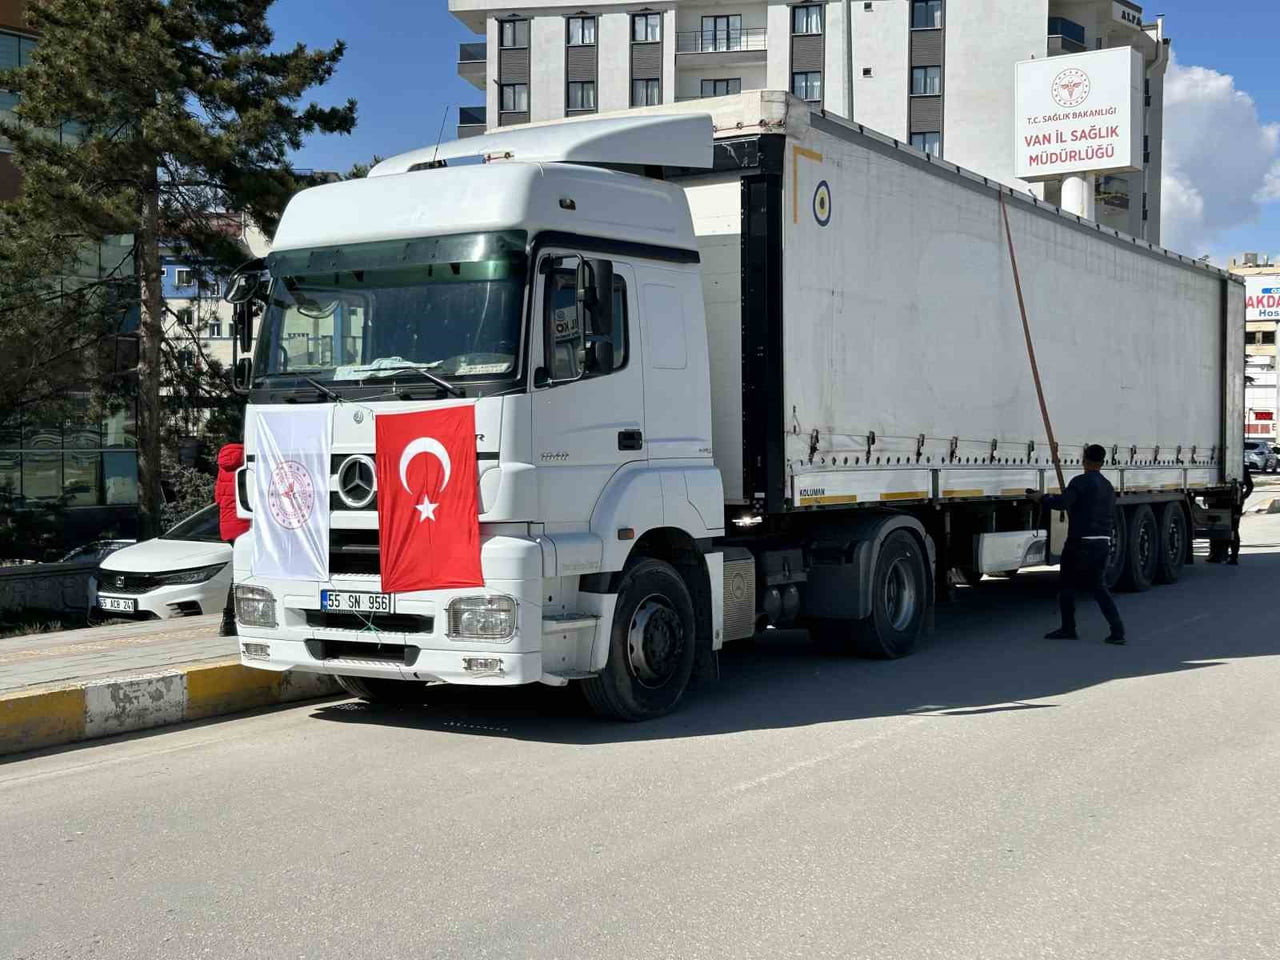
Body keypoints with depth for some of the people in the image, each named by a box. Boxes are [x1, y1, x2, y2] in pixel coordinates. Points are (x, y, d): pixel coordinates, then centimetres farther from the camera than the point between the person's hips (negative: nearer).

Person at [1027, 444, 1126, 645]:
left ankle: (1068, 628, 12)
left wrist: (1041, 498, -6)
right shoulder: (1108, 486, 15)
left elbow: (1061, 502, -22)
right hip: (1103, 543, 7)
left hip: (1081, 543, -7)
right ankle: (1117, 631, 1)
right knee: (1098, 587, 11)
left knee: (1067, 585, 7)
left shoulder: (1081, 482, -10)